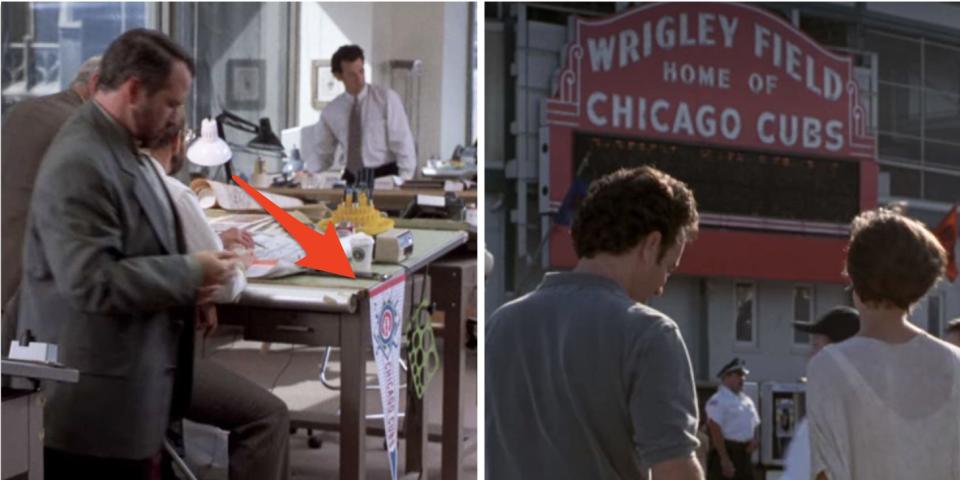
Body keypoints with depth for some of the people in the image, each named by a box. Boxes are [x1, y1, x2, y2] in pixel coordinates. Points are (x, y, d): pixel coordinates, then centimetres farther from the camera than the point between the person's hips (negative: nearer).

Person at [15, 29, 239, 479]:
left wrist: (185, 288, 4)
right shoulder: (80, 164, -21)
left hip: (123, 389, 10)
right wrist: (190, 274, -17)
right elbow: (93, 281, -27)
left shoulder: (120, 148, 13)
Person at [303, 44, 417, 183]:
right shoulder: (331, 111, 7)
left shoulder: (387, 98, -4)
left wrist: (405, 183, -14)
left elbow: (402, 142, -6)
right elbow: (321, 152, 16)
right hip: (352, 179, 3)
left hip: (384, 176, -3)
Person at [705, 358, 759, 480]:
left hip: (744, 453, 9)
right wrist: (724, 459, -22)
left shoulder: (747, 400, 17)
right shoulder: (718, 400, -11)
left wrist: (753, 440, 4)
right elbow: (715, 429, -18)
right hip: (725, 451, -9)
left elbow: (754, 424, 28)